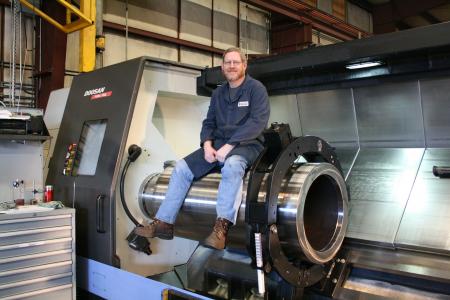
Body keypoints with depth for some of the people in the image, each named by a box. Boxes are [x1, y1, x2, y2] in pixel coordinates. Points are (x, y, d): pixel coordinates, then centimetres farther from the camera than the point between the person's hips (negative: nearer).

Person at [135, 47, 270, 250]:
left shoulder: (256, 88, -2)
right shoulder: (218, 93, 17)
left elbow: (258, 121, -14)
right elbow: (208, 123, 17)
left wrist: (229, 146, -21)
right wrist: (207, 144, -7)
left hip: (246, 144, -6)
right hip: (218, 144, 6)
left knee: (232, 165, -40)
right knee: (182, 167, -10)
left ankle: (221, 228, -42)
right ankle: (163, 223, -9)